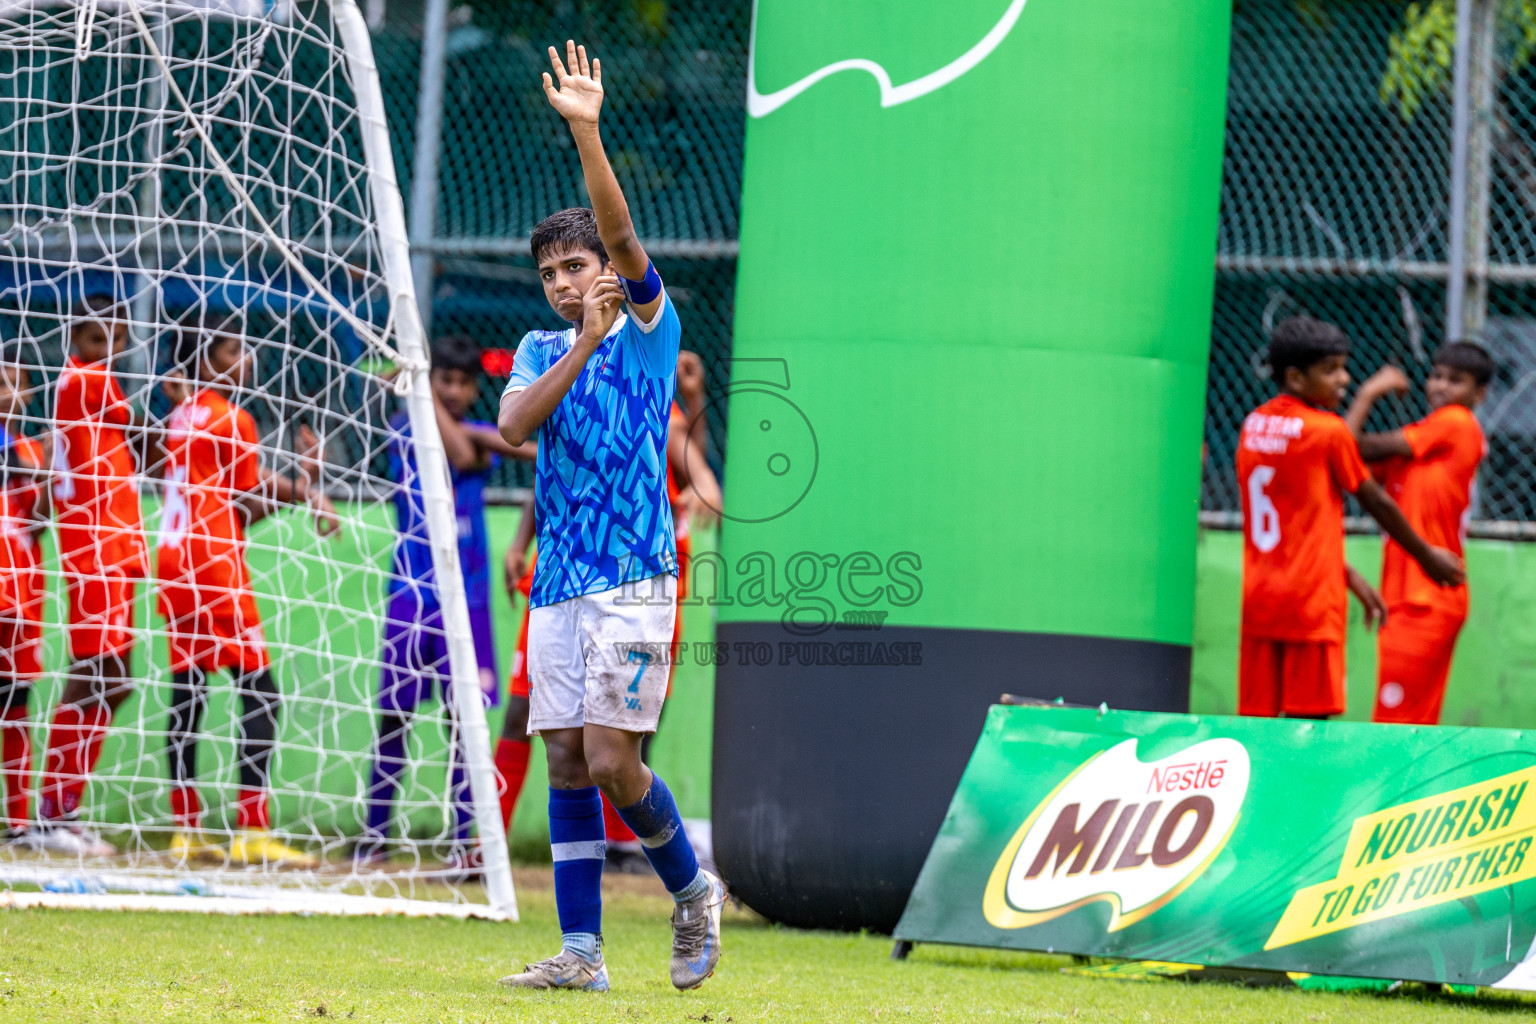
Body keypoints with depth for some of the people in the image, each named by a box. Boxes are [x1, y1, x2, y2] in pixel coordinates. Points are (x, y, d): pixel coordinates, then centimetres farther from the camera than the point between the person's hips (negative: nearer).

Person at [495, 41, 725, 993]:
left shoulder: (648, 329, 2)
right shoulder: (541, 349, 15)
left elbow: (620, 231, -14)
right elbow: (514, 423, -4)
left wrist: (587, 130, -25)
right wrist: (582, 344, -12)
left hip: (634, 578, -5)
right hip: (558, 583, 5)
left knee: (611, 760, -12)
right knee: (567, 765, 1)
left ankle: (694, 889, 12)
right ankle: (582, 950, 2)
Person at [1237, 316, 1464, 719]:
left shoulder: (1254, 425, 11)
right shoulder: (1329, 430, -10)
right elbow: (1376, 503, 1)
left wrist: (1348, 576, 23)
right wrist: (1427, 555, 16)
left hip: (1259, 596, 7)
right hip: (1311, 602, -7)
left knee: (1256, 716, 5)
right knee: (1307, 716, -6)